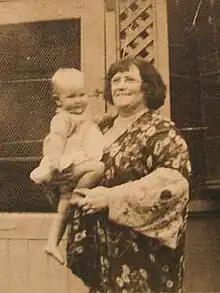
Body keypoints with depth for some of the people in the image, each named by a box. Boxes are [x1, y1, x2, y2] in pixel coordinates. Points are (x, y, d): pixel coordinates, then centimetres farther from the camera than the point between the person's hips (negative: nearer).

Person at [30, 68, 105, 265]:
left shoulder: (79, 118, 23)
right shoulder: (63, 118, -10)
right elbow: (56, 140, -23)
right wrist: (55, 160, -35)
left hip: (77, 164, 10)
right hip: (71, 164, -10)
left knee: (64, 209, 13)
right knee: (98, 168, -34)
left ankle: (52, 243, 23)